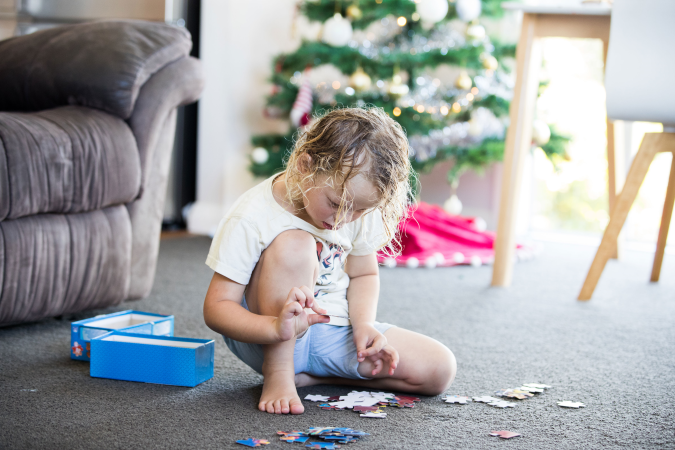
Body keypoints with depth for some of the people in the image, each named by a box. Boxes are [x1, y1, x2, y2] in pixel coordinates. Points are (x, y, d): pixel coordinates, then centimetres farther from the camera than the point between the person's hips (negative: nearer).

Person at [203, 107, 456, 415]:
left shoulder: (361, 209, -7)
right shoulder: (250, 219, -23)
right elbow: (216, 308, -22)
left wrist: (364, 325, -13)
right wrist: (277, 328, -42)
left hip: (334, 331, 6)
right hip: (268, 341, -5)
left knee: (439, 369, -10)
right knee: (294, 244, -33)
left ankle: (311, 375, -3)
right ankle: (278, 375, -21)